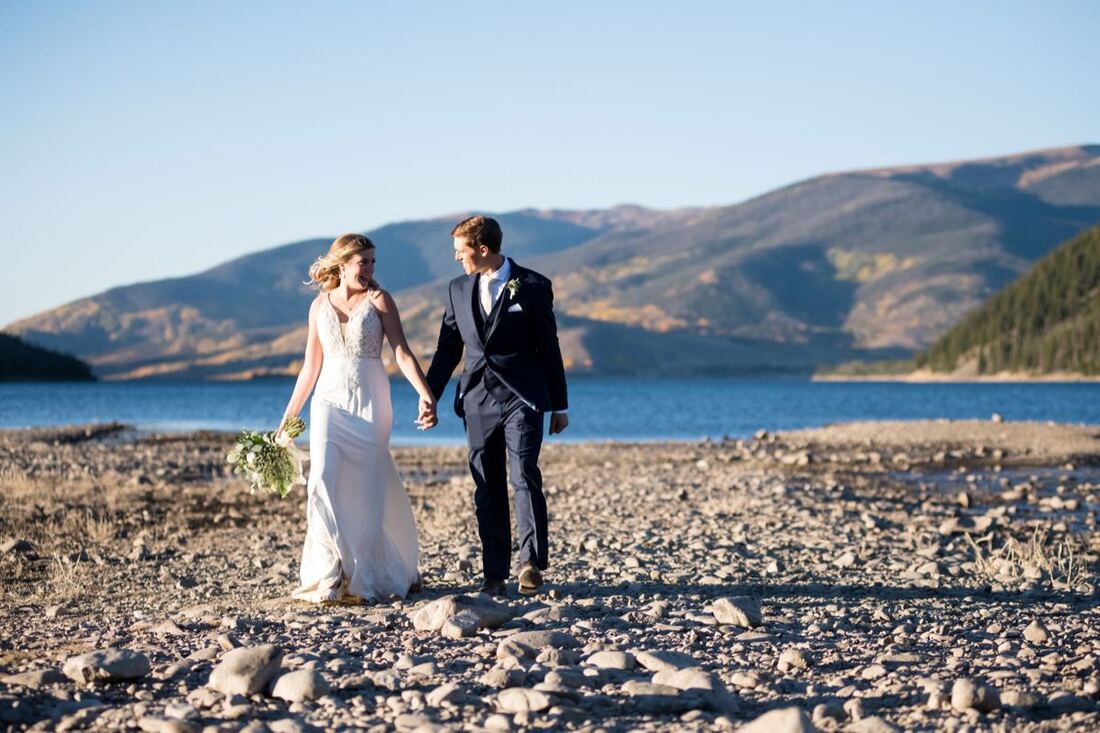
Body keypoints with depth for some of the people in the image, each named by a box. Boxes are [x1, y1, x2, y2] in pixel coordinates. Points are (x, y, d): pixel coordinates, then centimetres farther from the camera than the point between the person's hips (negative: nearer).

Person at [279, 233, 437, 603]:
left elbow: (402, 353, -7)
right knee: (323, 482, -15)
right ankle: (331, 574, -7)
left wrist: (426, 394, -22)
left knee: (368, 491, 0)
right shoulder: (320, 306, 8)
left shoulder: (378, 300, -1)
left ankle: (367, 576, 14)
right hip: (329, 403, 2)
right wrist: (288, 417, 16)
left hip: (369, 405, -2)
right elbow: (311, 366, 14)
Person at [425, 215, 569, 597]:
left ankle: (531, 562, -17)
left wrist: (559, 405, 3)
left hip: (521, 397, -4)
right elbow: (448, 349, 16)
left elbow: (549, 347, 2)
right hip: (478, 400, 4)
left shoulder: (533, 286, -1)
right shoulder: (458, 289, 11)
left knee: (525, 477, -17)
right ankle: (495, 575, 6)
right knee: (488, 490, 4)